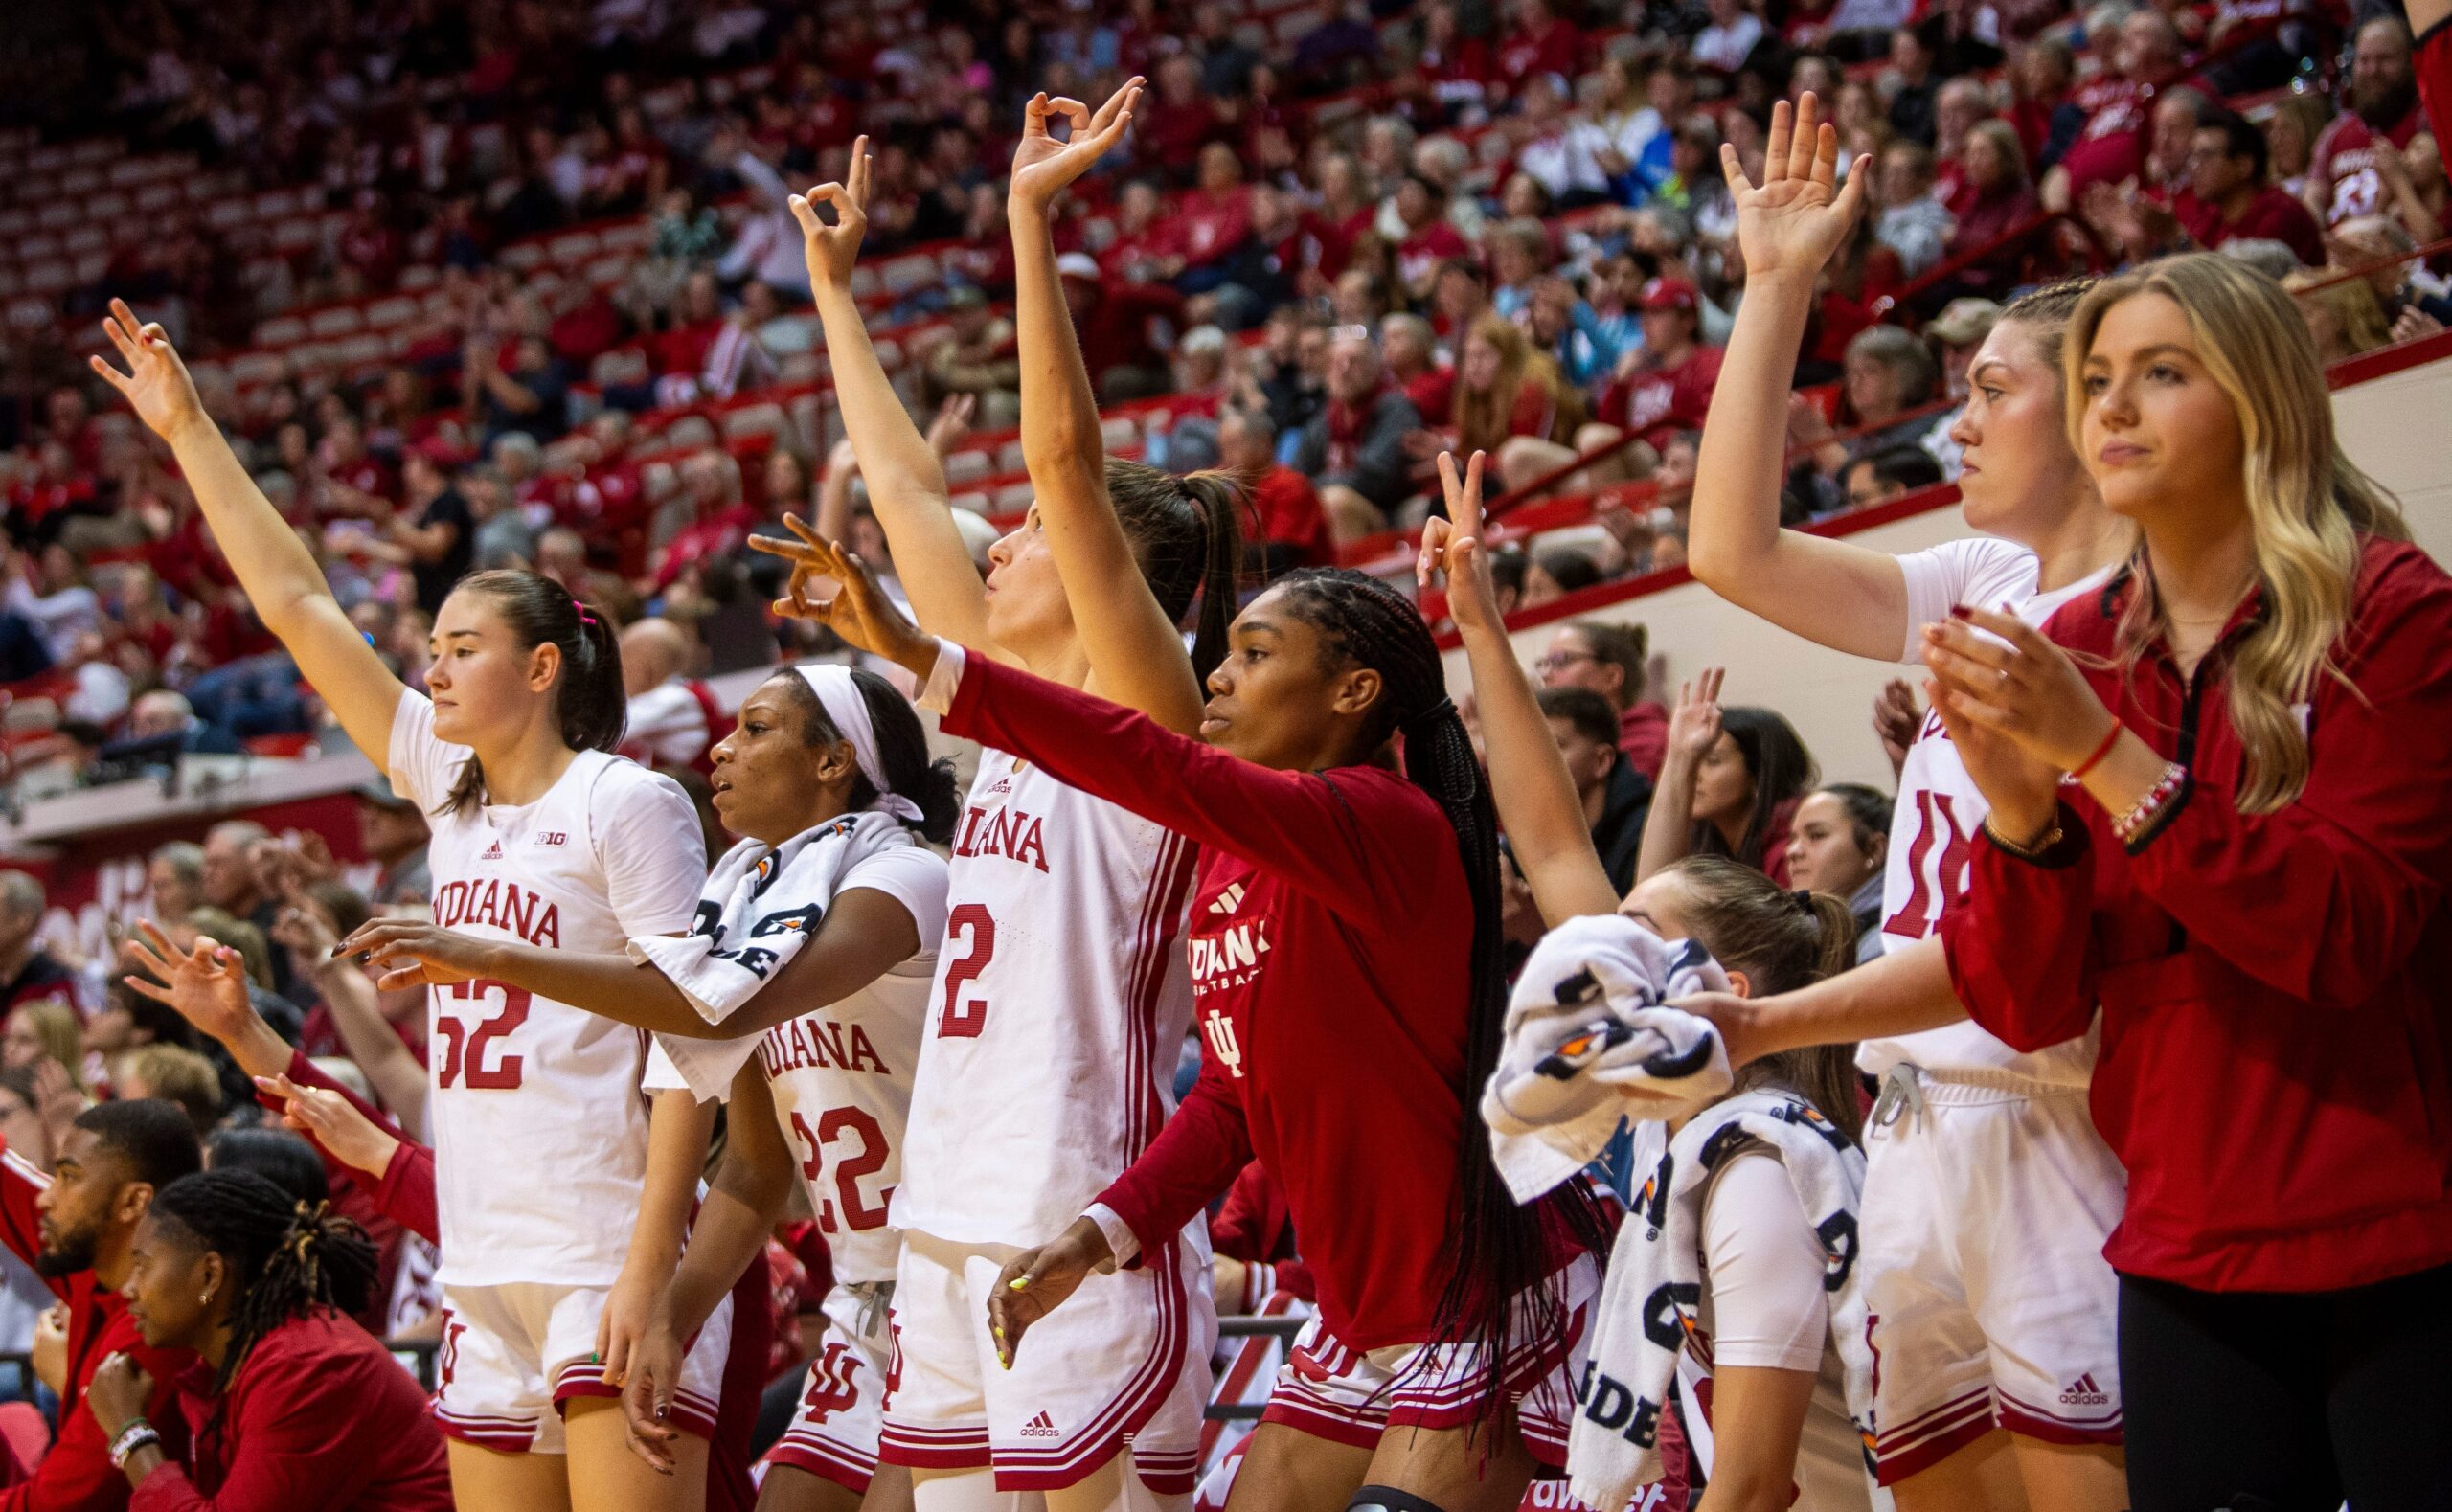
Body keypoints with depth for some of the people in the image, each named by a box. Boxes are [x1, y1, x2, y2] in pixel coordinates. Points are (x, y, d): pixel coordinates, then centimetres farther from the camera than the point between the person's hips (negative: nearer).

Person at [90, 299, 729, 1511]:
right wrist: (187, 430, 18)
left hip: (606, 1259, -7)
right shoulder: (449, 787, 14)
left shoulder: (628, 803, -5)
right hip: (484, 1264, 7)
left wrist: (648, 1265, -18)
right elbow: (297, 605, 17)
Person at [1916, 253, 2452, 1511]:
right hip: (2190, 1256, 4)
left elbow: (2348, 935, -16)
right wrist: (2017, 803, -15)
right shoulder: (2073, 653, 7)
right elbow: (2025, 1007, 3)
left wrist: (2101, 753, -20)